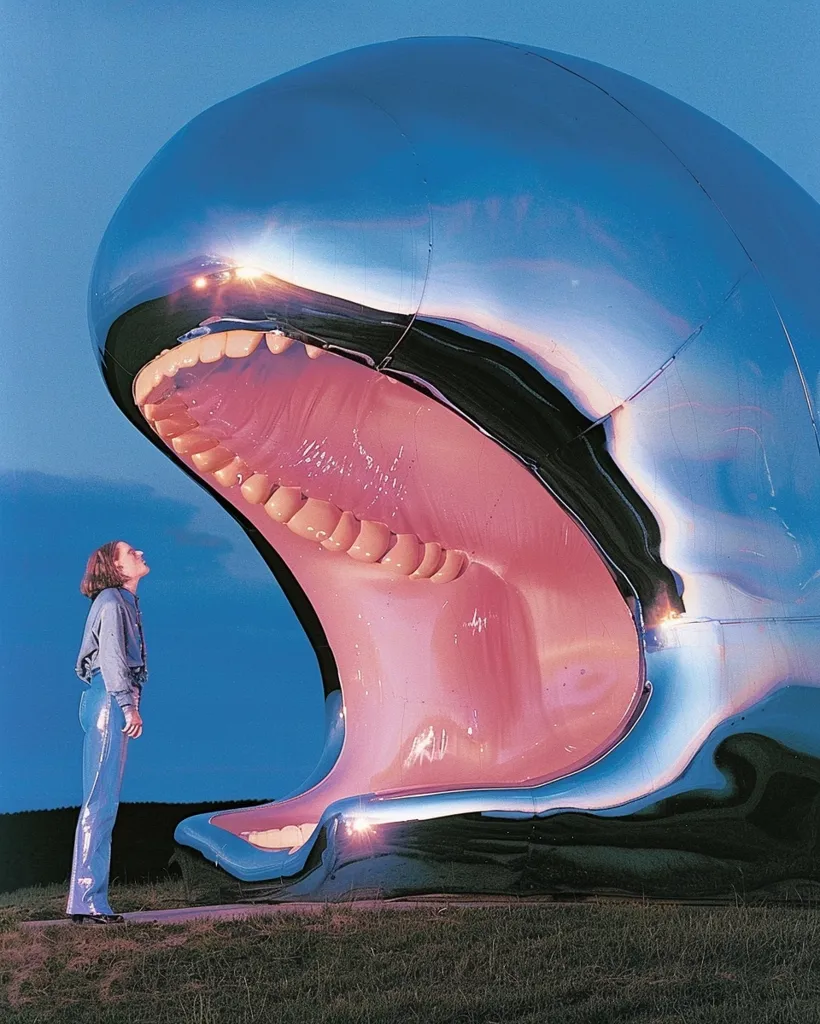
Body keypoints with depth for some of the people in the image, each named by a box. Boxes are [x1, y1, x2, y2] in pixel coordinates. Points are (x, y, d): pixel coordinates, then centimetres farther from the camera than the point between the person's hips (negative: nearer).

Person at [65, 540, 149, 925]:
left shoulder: (123, 601, 22)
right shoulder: (112, 601, -7)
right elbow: (111, 657, -16)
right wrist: (128, 705, -20)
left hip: (111, 703, 10)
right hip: (109, 702, -10)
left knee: (103, 803, 8)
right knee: (100, 802, -11)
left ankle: (90, 901, 10)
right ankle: (85, 903, -11)